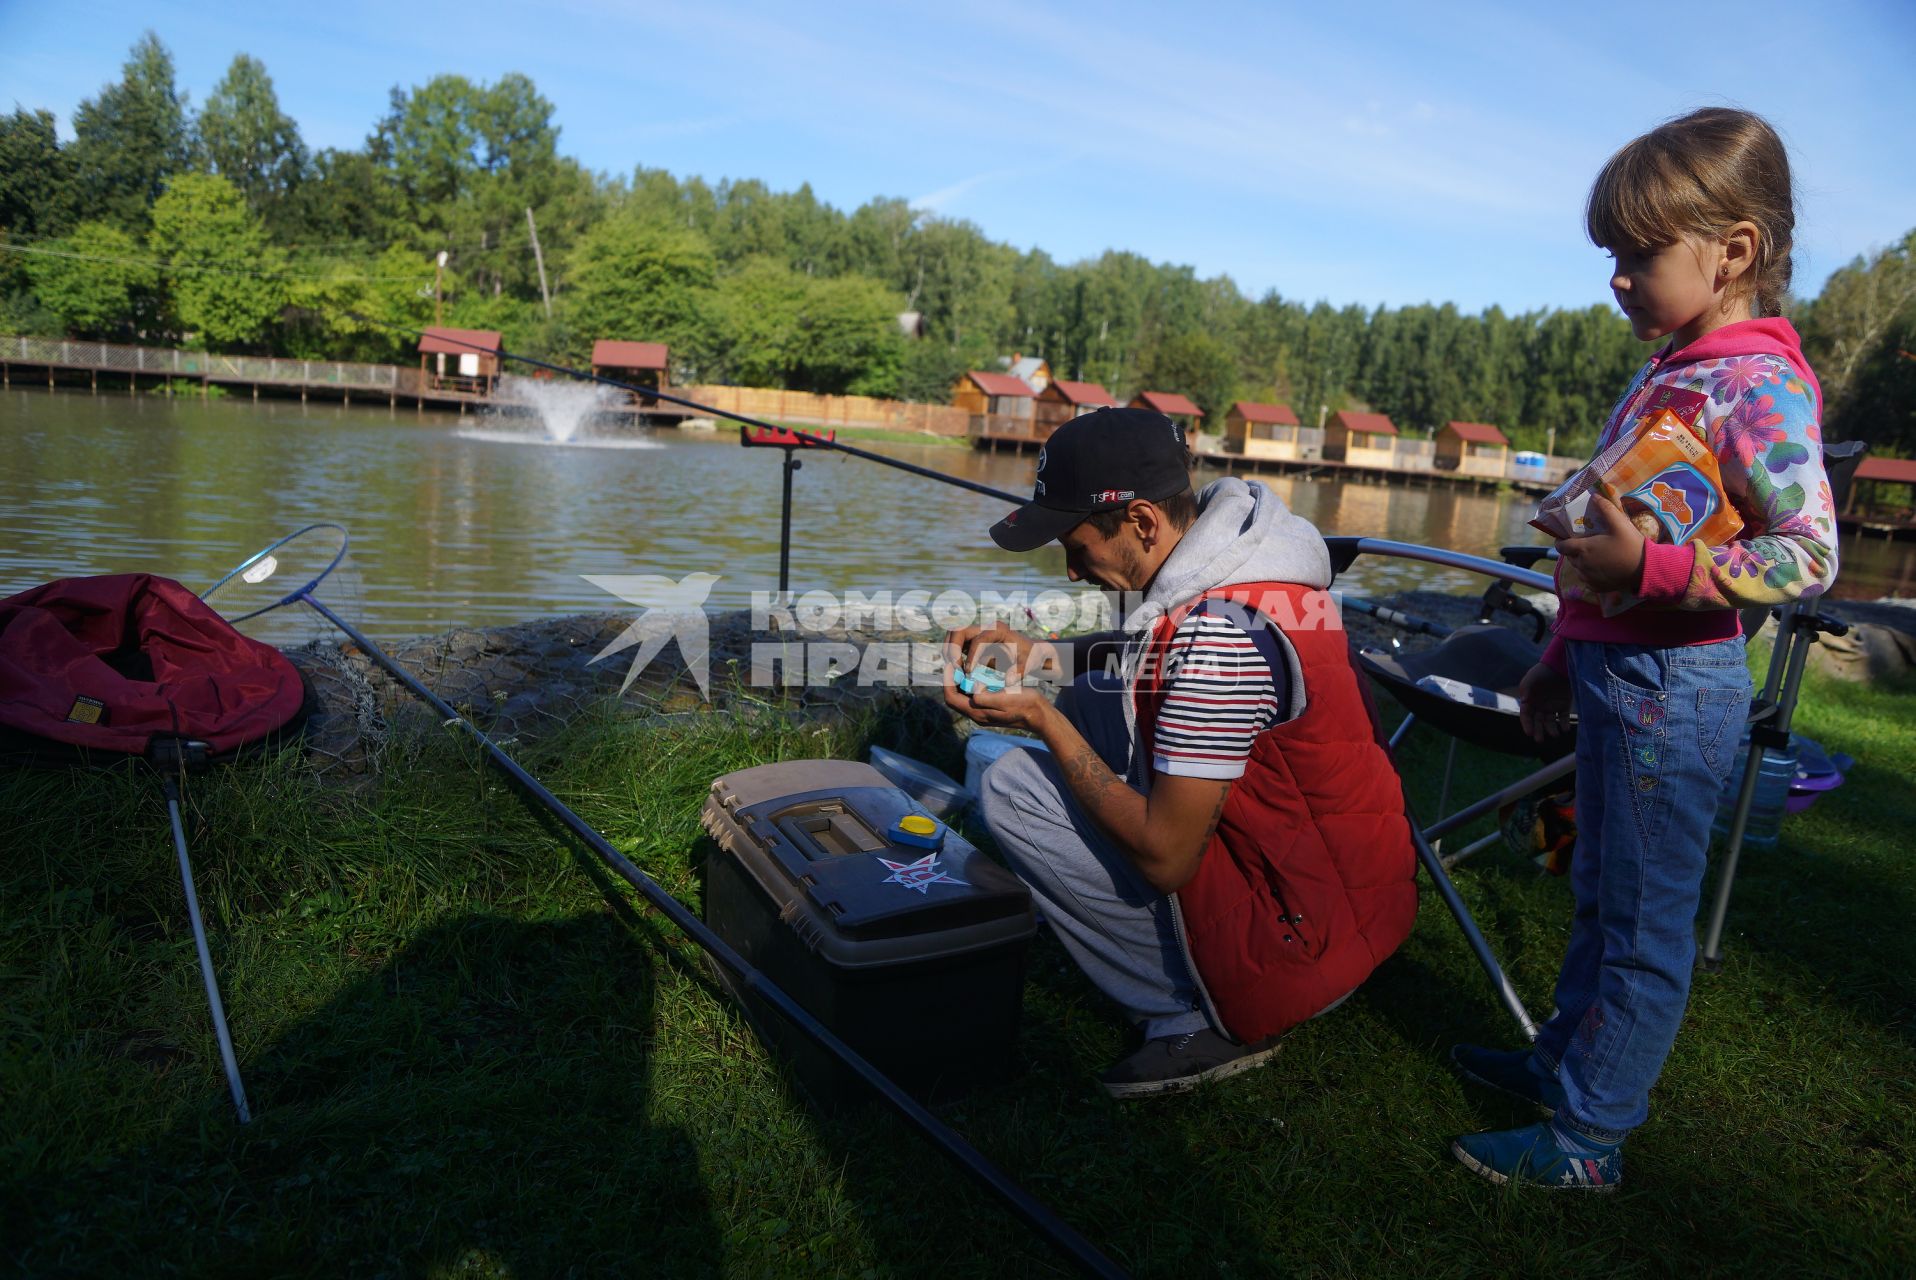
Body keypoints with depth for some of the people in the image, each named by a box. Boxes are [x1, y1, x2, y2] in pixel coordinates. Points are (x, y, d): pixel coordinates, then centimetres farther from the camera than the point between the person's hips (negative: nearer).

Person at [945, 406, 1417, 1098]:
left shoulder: (1218, 634, -29)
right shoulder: (1232, 543, -3)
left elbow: (1164, 857, -23)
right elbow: (1154, 657, 17)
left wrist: (1043, 721, -15)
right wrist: (1037, 654, 3)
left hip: (1308, 944, -9)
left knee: (1010, 786, -10)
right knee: (1088, 703, 14)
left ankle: (1204, 1018, 0)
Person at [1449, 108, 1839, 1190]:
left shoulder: (1755, 384, -15)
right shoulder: (1672, 372, 13)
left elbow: (1808, 556, -21)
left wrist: (1645, 567, -31)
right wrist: (1566, 656, 20)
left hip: (1672, 686, -9)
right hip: (1624, 671, 9)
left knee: (1645, 922, 3)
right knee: (1602, 897, 21)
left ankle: (1589, 1139, 17)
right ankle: (1565, 1061, 38)